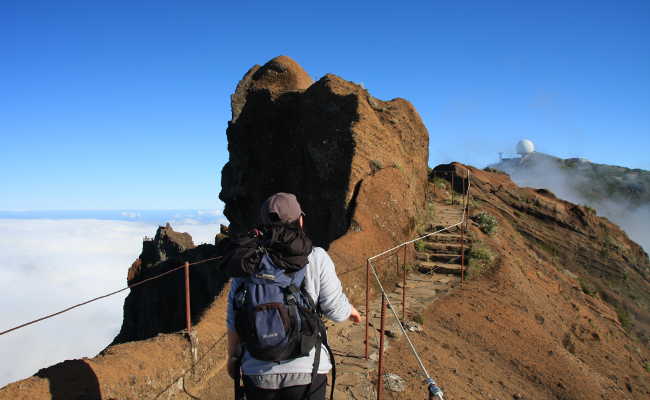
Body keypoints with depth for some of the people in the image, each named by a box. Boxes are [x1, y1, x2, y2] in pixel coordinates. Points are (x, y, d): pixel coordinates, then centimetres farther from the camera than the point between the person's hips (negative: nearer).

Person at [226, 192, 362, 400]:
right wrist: (351, 310, 14)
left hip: (258, 372, 2)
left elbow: (235, 319, -2)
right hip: (306, 371, -2)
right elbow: (336, 310, -8)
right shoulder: (316, 258, -11)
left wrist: (233, 356, 13)